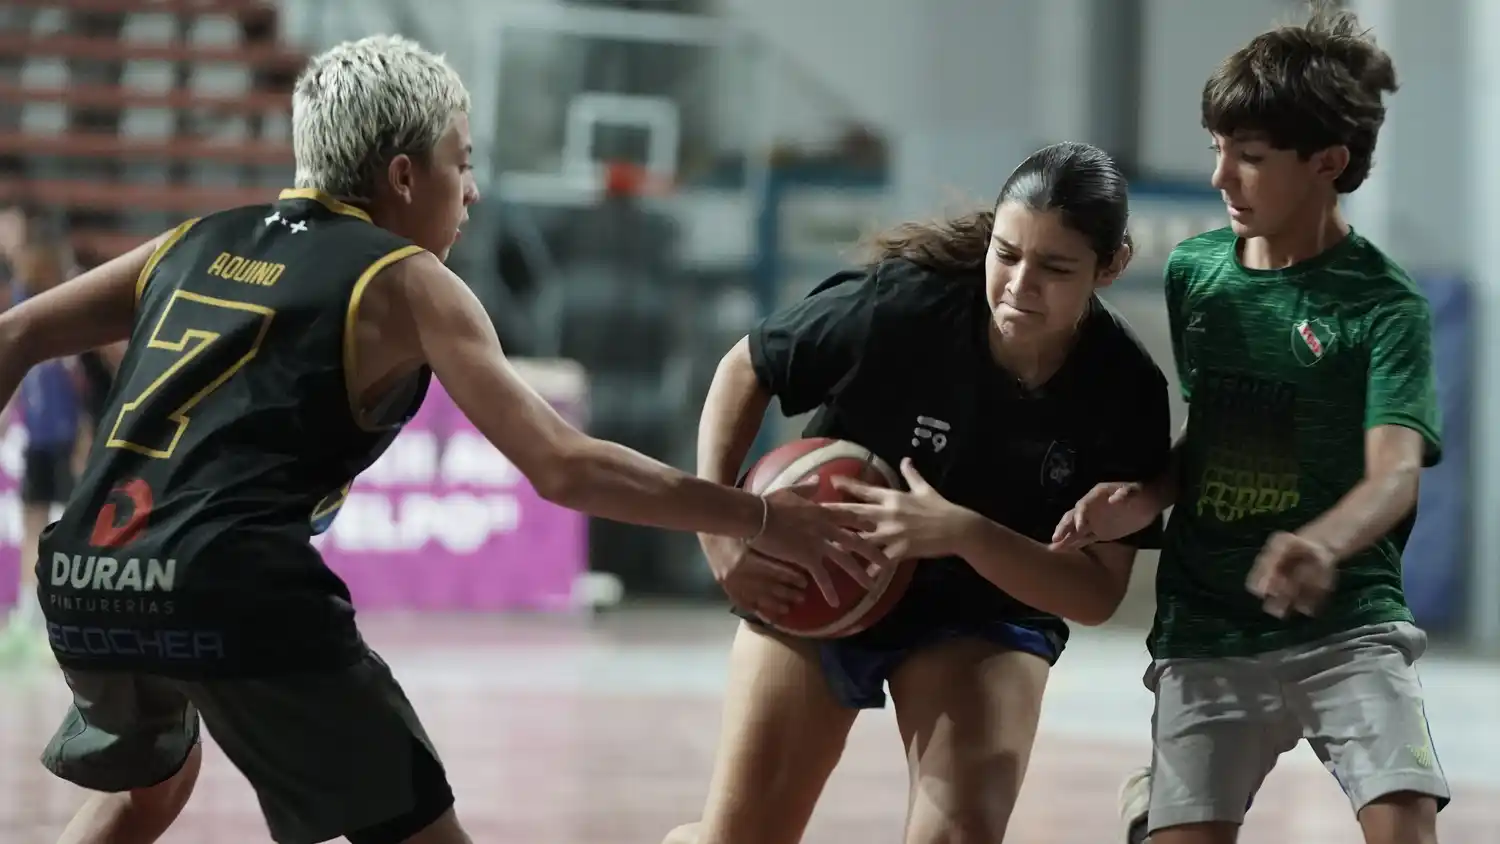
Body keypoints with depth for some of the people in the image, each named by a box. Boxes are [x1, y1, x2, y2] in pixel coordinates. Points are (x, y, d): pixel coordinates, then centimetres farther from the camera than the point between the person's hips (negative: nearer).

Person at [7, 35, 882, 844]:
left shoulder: (202, 241, 22)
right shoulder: (404, 281, 6)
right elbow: (564, 468, -2)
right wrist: (757, 519, 4)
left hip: (85, 583, 6)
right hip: (236, 592, -6)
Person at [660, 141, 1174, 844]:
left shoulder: (1127, 393, -22)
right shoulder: (901, 304, -27)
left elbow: (1098, 592, -20)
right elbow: (744, 371, -9)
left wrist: (965, 534, -36)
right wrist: (719, 531, -17)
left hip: (985, 616, 1)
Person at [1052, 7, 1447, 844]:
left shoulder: (1385, 306, -10)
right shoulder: (1193, 273, 5)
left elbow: (1396, 474, -23)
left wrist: (1323, 545, -44)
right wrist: (1146, 497, -5)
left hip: (1345, 624, -4)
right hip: (1207, 630, 4)